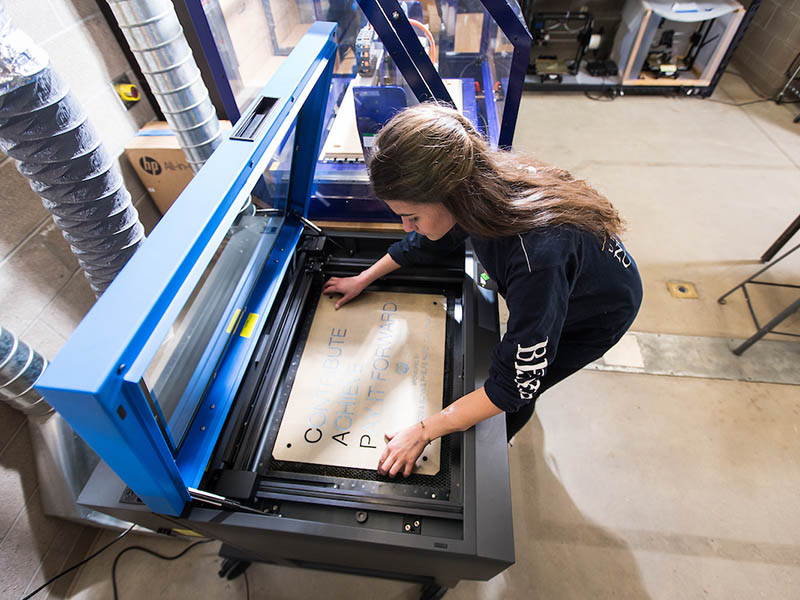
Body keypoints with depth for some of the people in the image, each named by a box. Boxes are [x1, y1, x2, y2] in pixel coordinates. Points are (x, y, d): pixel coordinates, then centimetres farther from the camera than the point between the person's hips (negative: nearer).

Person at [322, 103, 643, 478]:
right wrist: (364, 279, 4)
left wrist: (422, 432, -31)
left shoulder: (538, 255, -48)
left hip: (600, 310, -5)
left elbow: (516, 383, -38)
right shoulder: (474, 186, -27)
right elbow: (426, 241, -5)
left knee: (518, 394, 6)